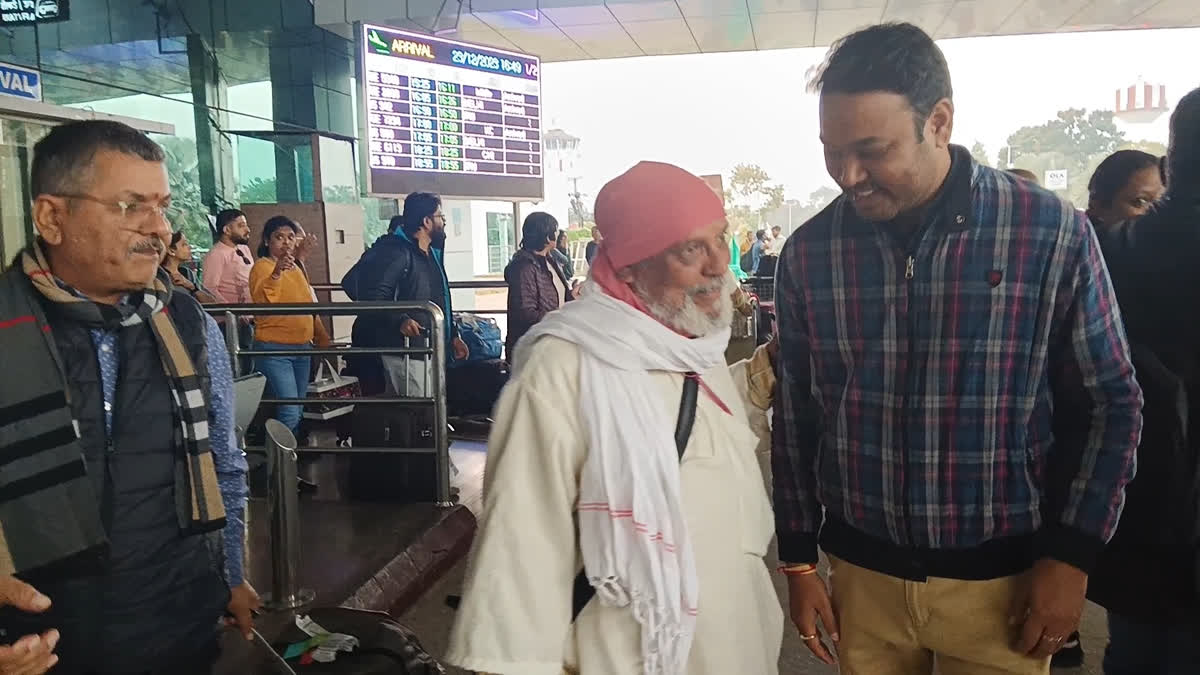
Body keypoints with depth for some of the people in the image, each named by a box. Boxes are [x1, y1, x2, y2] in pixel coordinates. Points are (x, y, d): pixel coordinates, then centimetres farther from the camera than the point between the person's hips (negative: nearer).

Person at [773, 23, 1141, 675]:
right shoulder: (807, 252, -7)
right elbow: (796, 413, 1)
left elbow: (1112, 401, -3)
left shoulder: (1052, 233, -13)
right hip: (861, 572, 2)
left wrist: (1072, 555, -6)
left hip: (1002, 576, -1)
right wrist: (798, 560, 4)